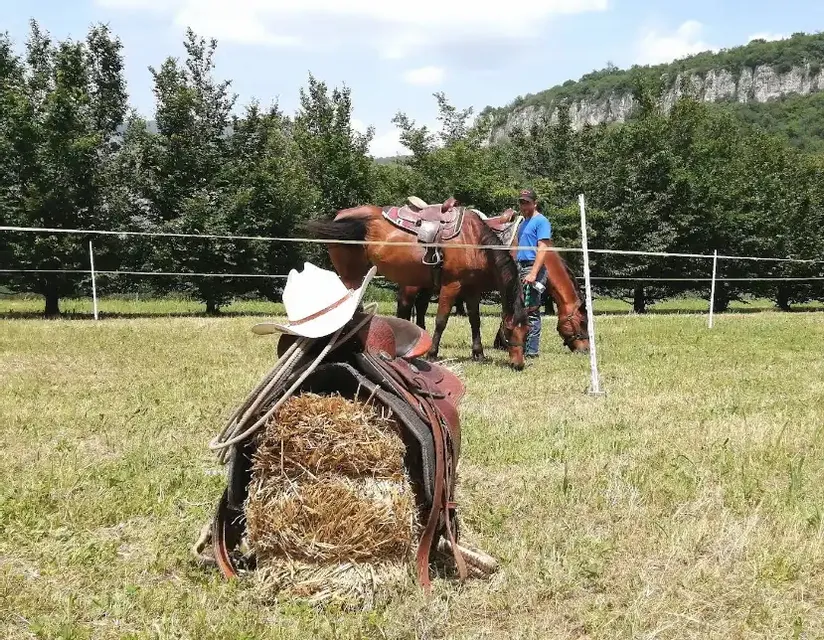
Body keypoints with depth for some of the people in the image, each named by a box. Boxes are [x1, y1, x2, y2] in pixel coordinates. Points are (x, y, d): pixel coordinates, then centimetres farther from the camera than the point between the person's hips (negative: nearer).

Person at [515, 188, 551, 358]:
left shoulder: (541, 221, -7)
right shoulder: (523, 223, 21)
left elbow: (542, 248, -16)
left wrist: (533, 273, -24)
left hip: (533, 268, -9)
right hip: (521, 268, 9)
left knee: (531, 311, -9)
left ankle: (532, 350, -7)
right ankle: (521, 346, 18)